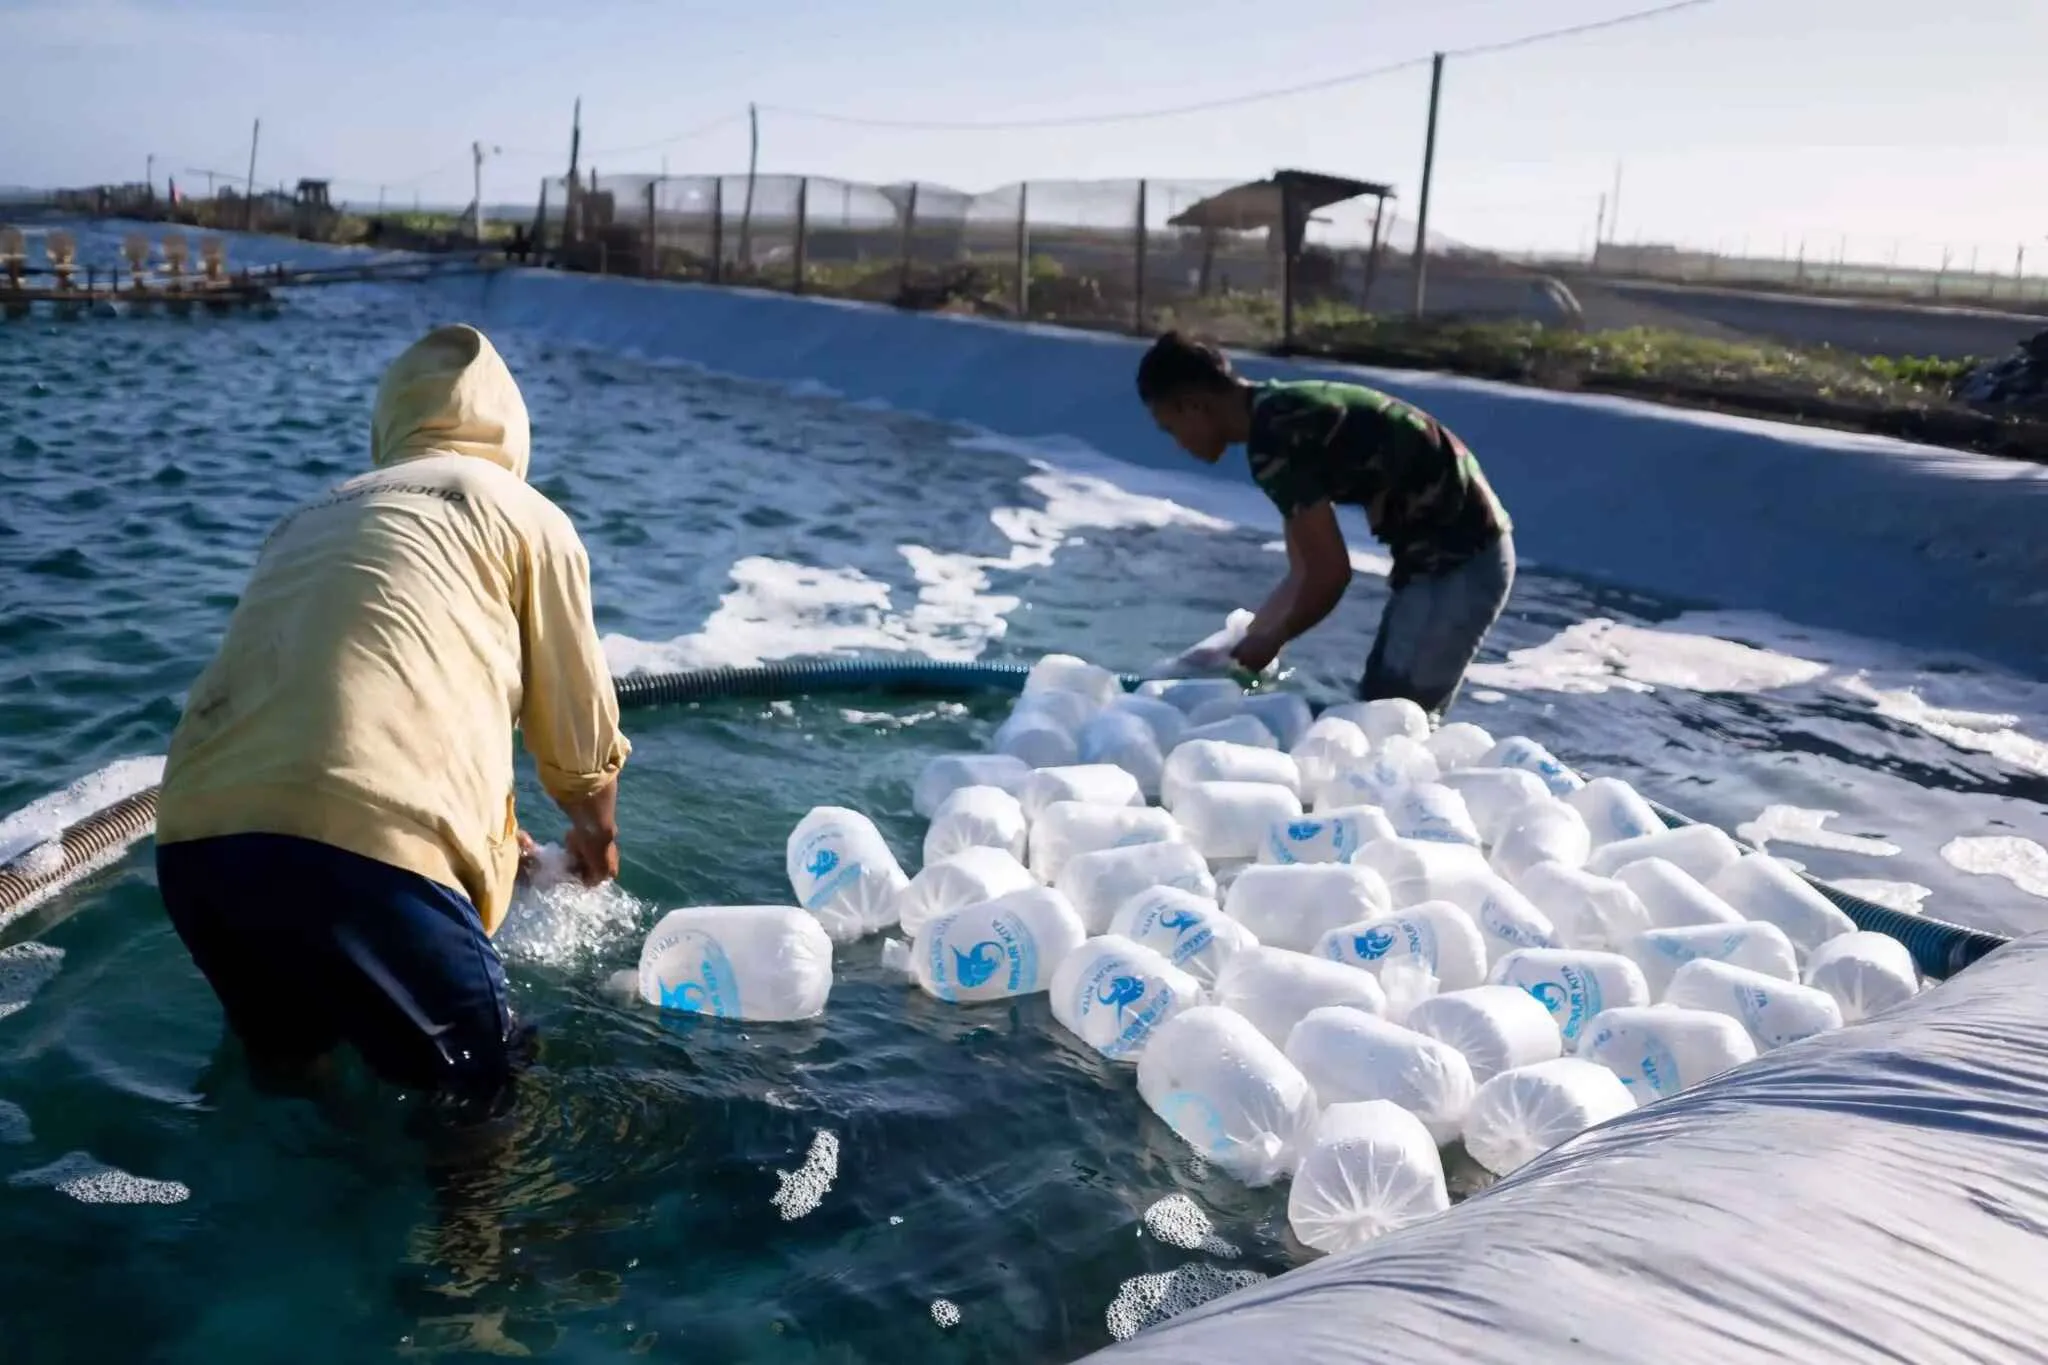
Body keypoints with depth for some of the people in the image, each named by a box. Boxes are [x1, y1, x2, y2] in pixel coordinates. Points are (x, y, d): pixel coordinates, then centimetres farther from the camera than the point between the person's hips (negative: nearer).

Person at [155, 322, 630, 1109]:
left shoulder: (310, 520, 31)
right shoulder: (525, 515, 14)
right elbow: (580, 735, 19)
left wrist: (485, 824, 55)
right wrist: (595, 831, 41)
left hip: (196, 839, 6)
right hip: (362, 850, -6)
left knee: (285, 1064, 32)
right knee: (478, 1100, 16)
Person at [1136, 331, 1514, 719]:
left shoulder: (1272, 440, -19)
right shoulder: (1283, 415, 11)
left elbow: (1330, 575, -18)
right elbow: (1303, 573, 16)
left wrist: (1269, 642, -2)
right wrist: (1236, 646, 17)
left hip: (1457, 562, -10)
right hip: (1463, 551, 10)